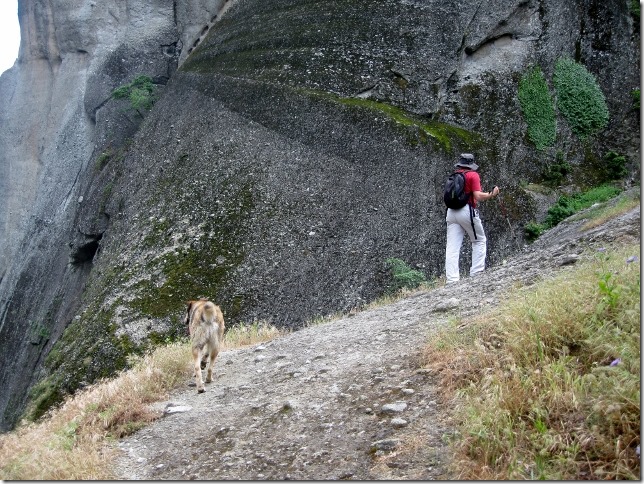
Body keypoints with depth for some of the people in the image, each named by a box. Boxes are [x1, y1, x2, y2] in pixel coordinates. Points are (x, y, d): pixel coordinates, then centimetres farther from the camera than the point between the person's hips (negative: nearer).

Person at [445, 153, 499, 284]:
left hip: (451, 212, 5)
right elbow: (478, 196, -11)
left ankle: (452, 279, -9)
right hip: (467, 211, -5)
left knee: (452, 247, -2)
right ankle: (476, 273, 2)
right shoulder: (473, 175, -2)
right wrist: (491, 195, 5)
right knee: (480, 241, 12)